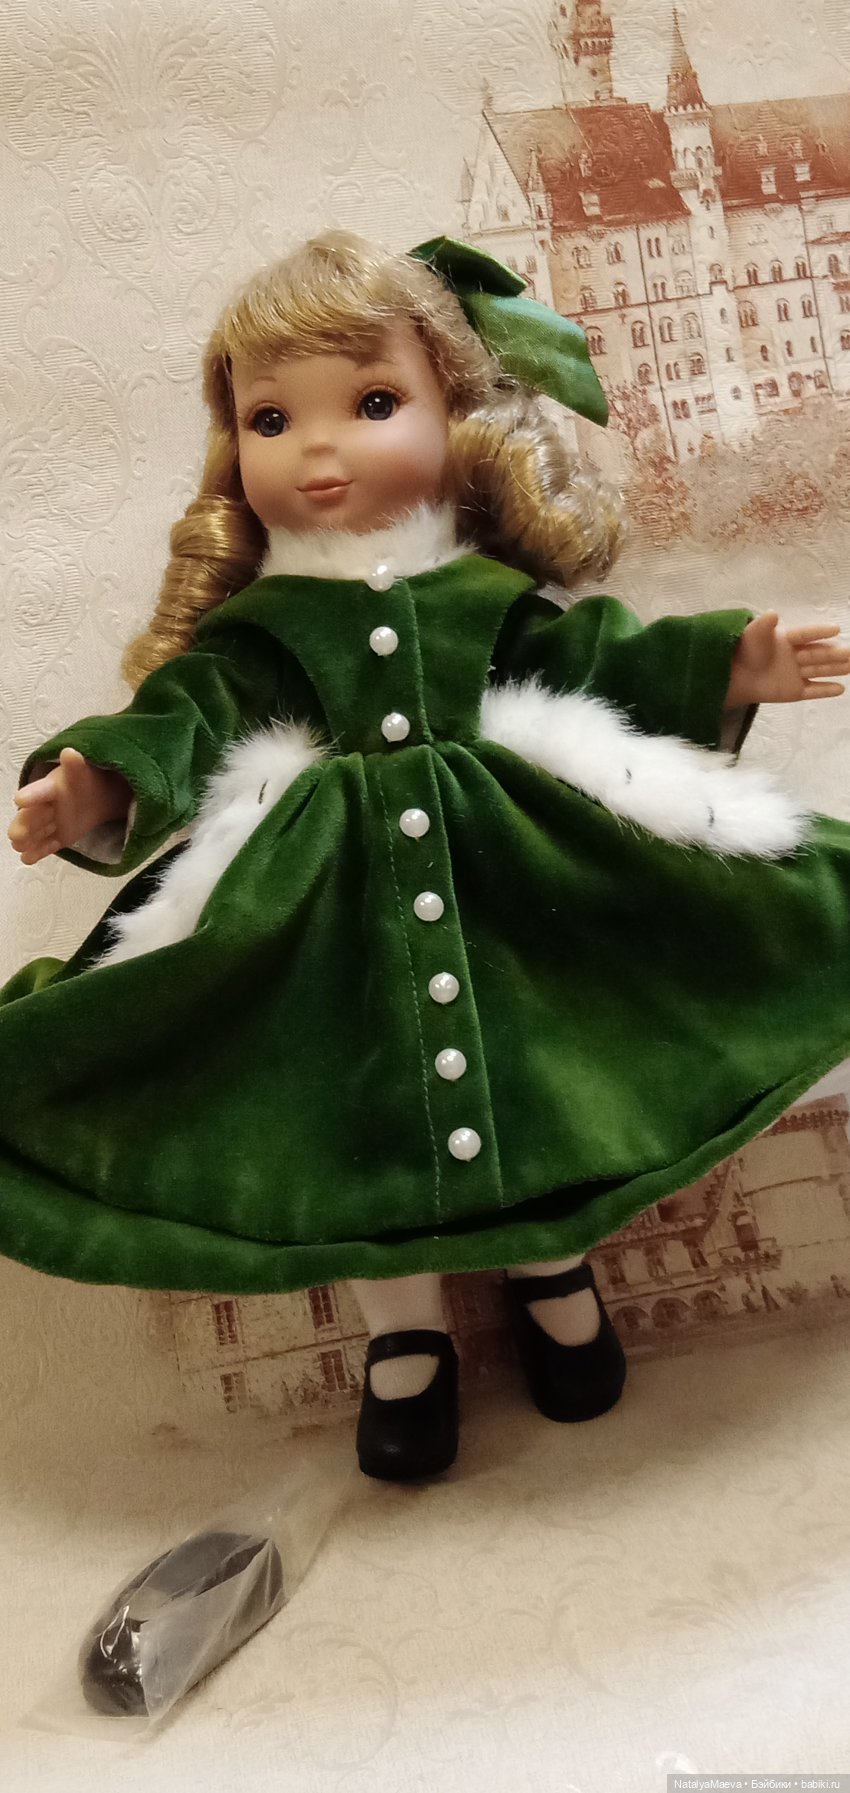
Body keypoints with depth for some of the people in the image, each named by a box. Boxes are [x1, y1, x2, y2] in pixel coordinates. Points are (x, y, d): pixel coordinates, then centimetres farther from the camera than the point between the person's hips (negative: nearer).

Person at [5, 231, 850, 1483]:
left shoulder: (494, 592, 7)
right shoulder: (250, 626, 4)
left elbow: (602, 653, 11)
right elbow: (183, 718, -4)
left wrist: (731, 667, 2)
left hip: (515, 875, 1)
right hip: (328, 911, 0)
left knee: (547, 1071, -2)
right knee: (353, 1100, -6)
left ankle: (553, 1258, 29)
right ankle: (406, 1332, 17)